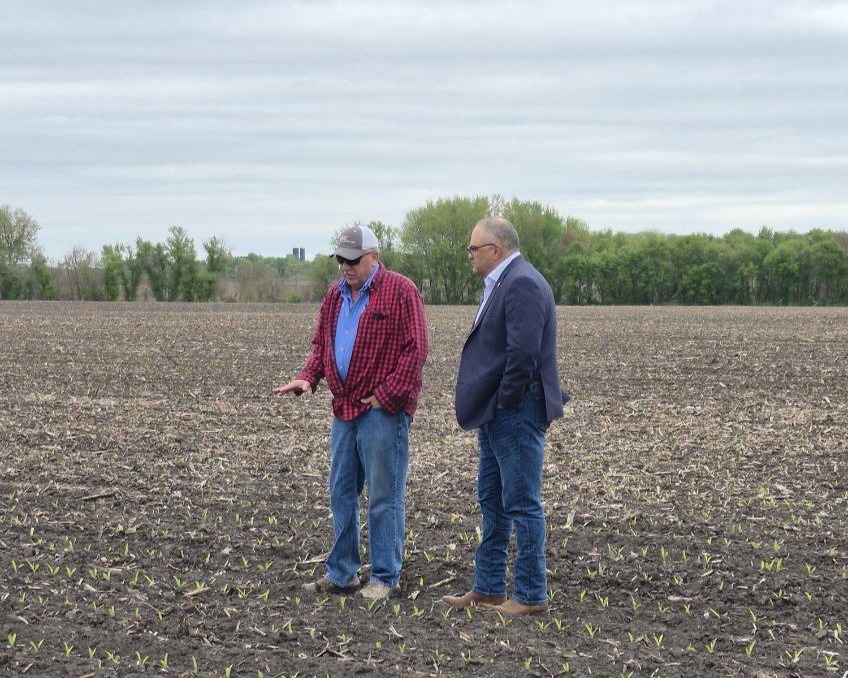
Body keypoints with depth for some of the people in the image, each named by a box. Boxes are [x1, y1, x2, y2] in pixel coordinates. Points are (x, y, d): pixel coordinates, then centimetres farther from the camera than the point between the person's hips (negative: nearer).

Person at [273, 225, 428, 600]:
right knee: (341, 493, 13)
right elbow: (321, 344, 21)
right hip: (345, 410, 8)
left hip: (382, 412, -7)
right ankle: (341, 573, 23)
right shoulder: (335, 296, 15)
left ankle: (385, 577, 7)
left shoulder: (400, 291, -8)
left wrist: (387, 396, -15)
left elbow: (415, 349, -12)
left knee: (384, 496, -1)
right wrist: (308, 377, 2)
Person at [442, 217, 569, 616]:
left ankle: (531, 595, 4)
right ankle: (488, 589, 26)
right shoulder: (505, 283, 16)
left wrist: (504, 401, -17)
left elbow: (523, 351, -26)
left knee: (522, 504, -4)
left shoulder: (522, 284, -18)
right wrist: (489, 405, 14)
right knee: (491, 501, 17)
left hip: (516, 414, -11)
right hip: (496, 415, 11)